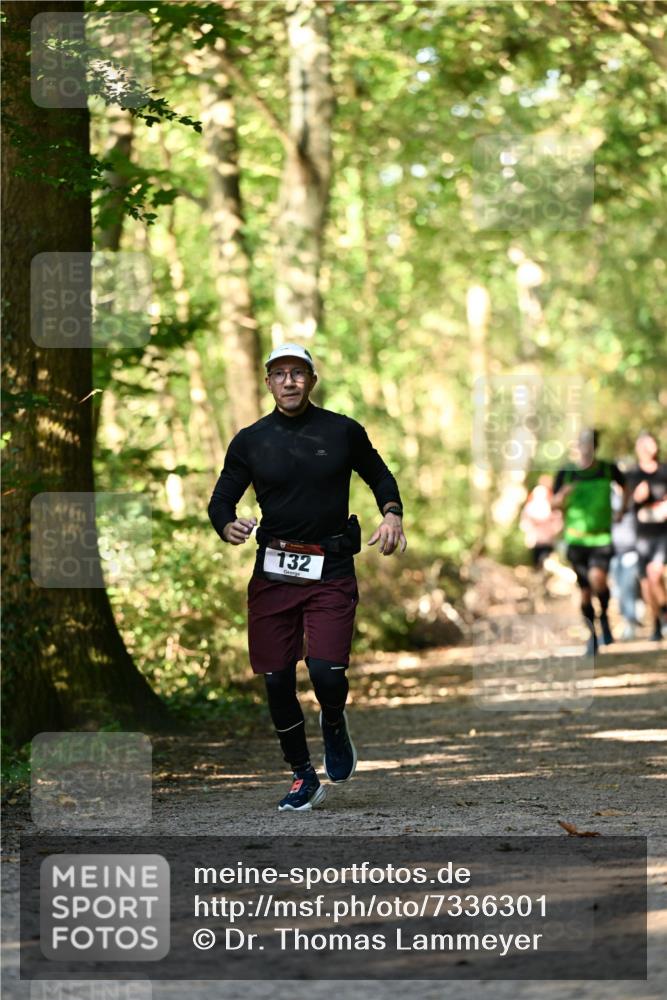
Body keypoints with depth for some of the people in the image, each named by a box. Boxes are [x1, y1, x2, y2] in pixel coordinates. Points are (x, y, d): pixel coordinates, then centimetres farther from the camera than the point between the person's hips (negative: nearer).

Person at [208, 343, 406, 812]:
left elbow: (380, 476, 18)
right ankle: (303, 777, 21)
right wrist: (228, 527, -13)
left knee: (326, 671, -17)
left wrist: (392, 513, -1)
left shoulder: (343, 431, 3)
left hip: (331, 571, -2)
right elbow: (221, 499, 9)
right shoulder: (251, 441, 5)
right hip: (273, 573, 2)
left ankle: (334, 724, 19)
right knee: (277, 680, 3)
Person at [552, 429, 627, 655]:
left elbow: (624, 485, 21)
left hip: (602, 537, -1)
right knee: (585, 591, 3)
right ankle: (592, 634, 22)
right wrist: (564, 494, -15)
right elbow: (554, 504, 5)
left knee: (597, 578, -24)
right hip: (576, 538, 1)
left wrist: (624, 507, 10)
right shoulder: (566, 473, -1)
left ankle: (605, 617, 2)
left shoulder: (608, 470, 0)